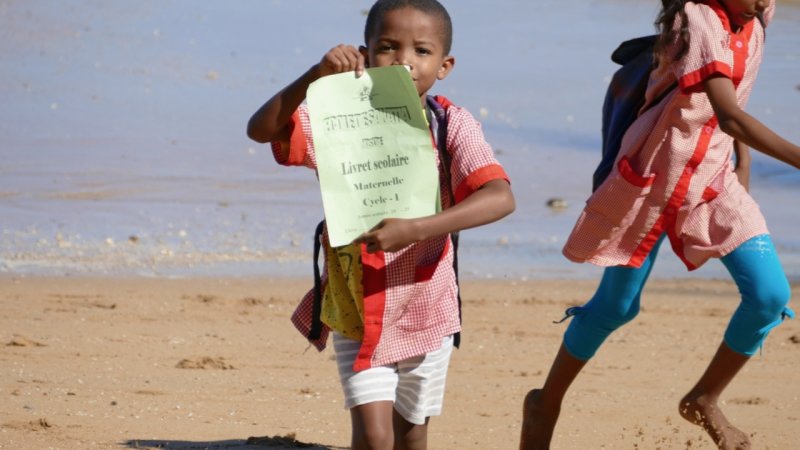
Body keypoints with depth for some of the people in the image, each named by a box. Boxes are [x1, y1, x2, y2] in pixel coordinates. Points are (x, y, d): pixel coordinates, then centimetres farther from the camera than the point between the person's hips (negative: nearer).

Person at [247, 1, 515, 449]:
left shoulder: (452, 125, -15)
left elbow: (501, 197, -30)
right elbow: (261, 129, -24)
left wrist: (416, 229, -42)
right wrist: (315, 76, -36)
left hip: (425, 310, 1)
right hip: (356, 310, -1)